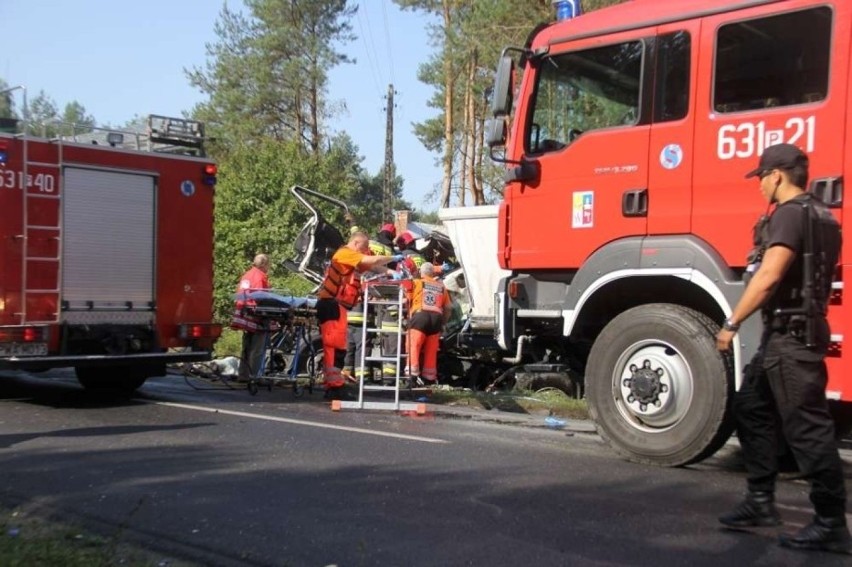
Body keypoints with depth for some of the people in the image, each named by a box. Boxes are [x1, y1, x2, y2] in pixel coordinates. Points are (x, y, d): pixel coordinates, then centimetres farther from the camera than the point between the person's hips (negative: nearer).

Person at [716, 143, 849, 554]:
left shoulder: (790, 214, -13)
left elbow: (768, 277, -24)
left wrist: (731, 325, -20)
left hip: (791, 335, -11)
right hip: (787, 335, 11)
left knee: (807, 426, -7)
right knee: (751, 408, 16)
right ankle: (761, 502, 20)